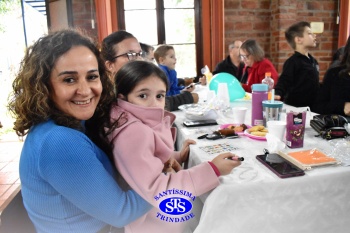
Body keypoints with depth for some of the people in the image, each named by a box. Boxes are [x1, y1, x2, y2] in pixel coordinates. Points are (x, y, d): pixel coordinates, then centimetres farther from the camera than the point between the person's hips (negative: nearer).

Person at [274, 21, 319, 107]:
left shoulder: (313, 61, 12)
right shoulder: (293, 62, -16)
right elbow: (284, 81, -26)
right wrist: (277, 94, -43)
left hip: (312, 106, 9)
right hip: (295, 107, -9)